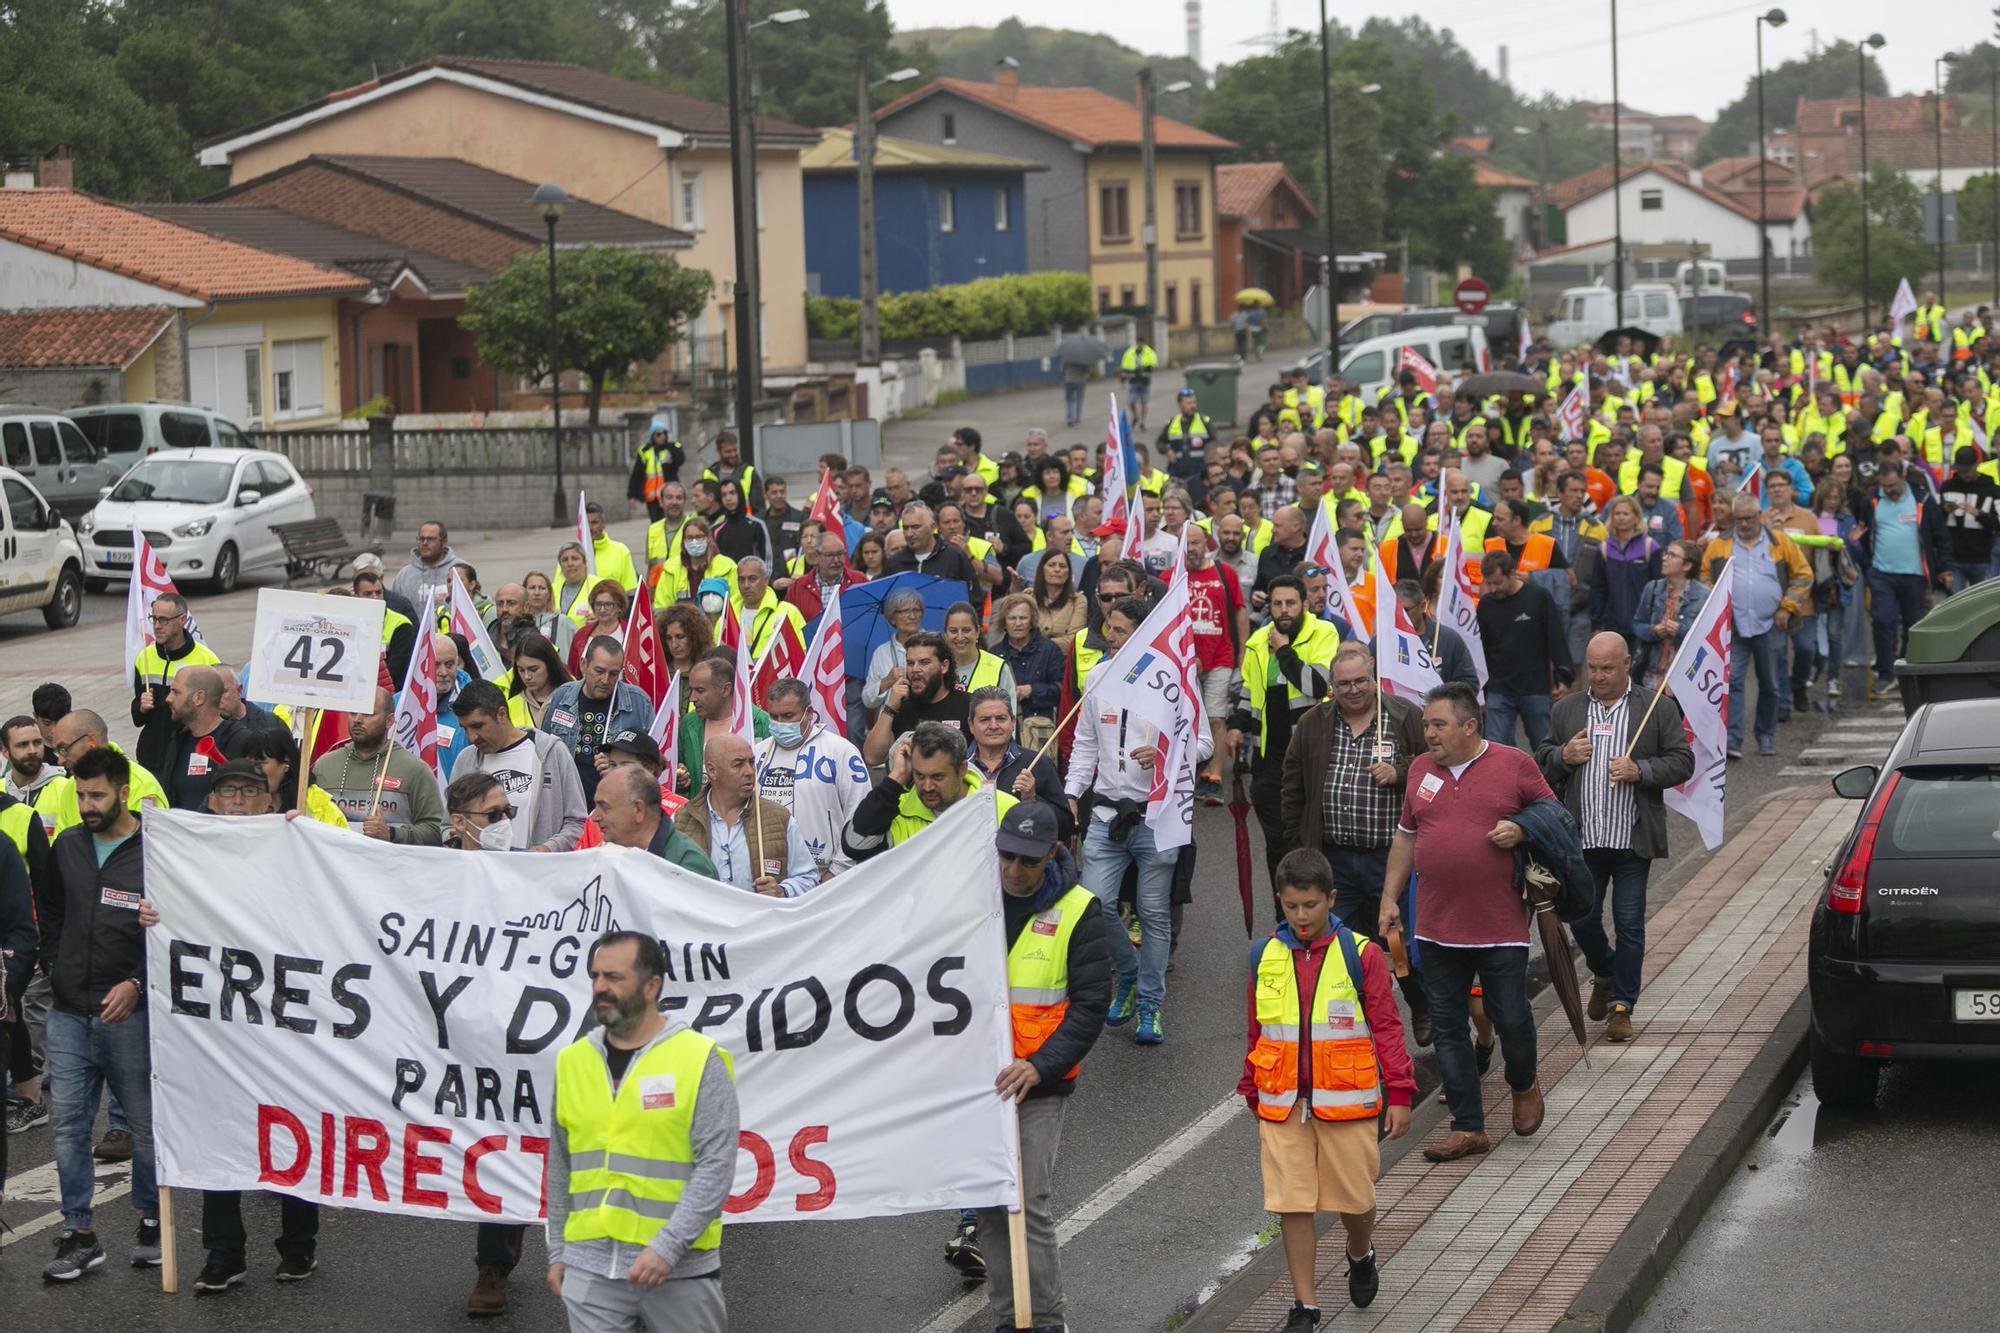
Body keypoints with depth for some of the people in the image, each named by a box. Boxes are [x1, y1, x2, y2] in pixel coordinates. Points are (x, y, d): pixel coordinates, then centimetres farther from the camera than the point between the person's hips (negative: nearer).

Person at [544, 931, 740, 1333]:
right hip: (590, 1267, 4)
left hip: (679, 1268, -4)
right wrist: (557, 1251, 15)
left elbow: (716, 1165, -12)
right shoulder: (572, 1061, 8)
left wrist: (667, 1247, -19)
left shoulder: (700, 1060, -7)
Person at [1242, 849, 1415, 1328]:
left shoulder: (1361, 954, -7)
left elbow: (1386, 1026, -3)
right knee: (1291, 1204, 1)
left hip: (1346, 1103, -2)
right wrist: (1252, 1092, 17)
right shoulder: (1264, 958, 1)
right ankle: (1305, 1303, 11)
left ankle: (1360, 1254, 42)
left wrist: (1399, 1093, -5)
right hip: (1282, 1105, 2)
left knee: (1354, 1198, 9)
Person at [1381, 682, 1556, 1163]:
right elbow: (1405, 838, 17)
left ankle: (1524, 1086, 31)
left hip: (1501, 925, -4)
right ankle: (1468, 1128, 12)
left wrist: (1521, 831, -13)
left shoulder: (1514, 765, -3)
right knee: (1448, 1027, 4)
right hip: (1438, 926, 4)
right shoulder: (1421, 769, 9)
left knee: (1511, 1018, -1)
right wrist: (1389, 897, 14)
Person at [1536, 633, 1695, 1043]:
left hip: (1632, 840, -2)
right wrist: (1564, 756, -8)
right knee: (1582, 919, 7)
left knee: (1629, 924, 0)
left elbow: (1682, 762, 0)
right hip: (1582, 839, 3)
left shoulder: (1658, 709, 1)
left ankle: (1621, 1004, 11)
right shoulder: (1566, 710, 9)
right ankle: (1604, 975, 36)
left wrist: (1640, 770, -16)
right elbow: (1541, 764, 14)